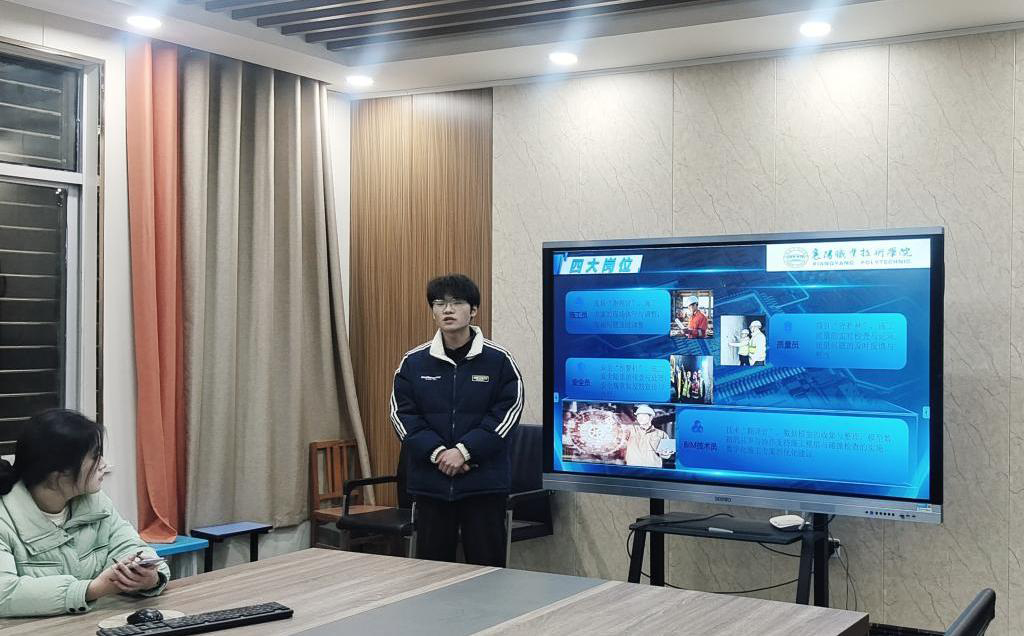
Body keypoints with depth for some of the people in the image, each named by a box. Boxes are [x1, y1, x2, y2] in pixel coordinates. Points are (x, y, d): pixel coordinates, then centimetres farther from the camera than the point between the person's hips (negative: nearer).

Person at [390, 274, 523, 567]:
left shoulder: (499, 360, -2)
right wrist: (436, 452, -13)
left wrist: (464, 450, -16)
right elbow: (402, 414, 1)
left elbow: (508, 411, -7)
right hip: (429, 482, 2)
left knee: (488, 564, 4)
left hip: (484, 481, -2)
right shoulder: (413, 362, 4)